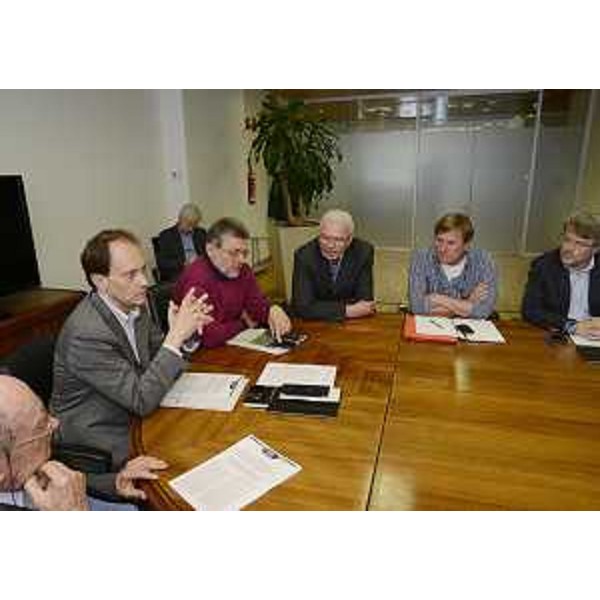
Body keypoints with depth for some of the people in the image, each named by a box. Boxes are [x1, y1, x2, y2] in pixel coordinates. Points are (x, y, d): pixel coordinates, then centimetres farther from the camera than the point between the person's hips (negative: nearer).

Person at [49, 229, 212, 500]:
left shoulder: (133, 304, -5)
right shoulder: (86, 335, -29)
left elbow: (158, 359, 6)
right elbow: (142, 401, -27)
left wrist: (182, 331, -15)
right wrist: (176, 335, -29)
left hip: (132, 421, 7)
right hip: (98, 452, -7)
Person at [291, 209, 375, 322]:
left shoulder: (363, 252, -11)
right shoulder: (304, 256, -16)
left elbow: (365, 300, -10)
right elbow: (303, 307, -20)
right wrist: (346, 310, -26)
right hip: (313, 323, -1)